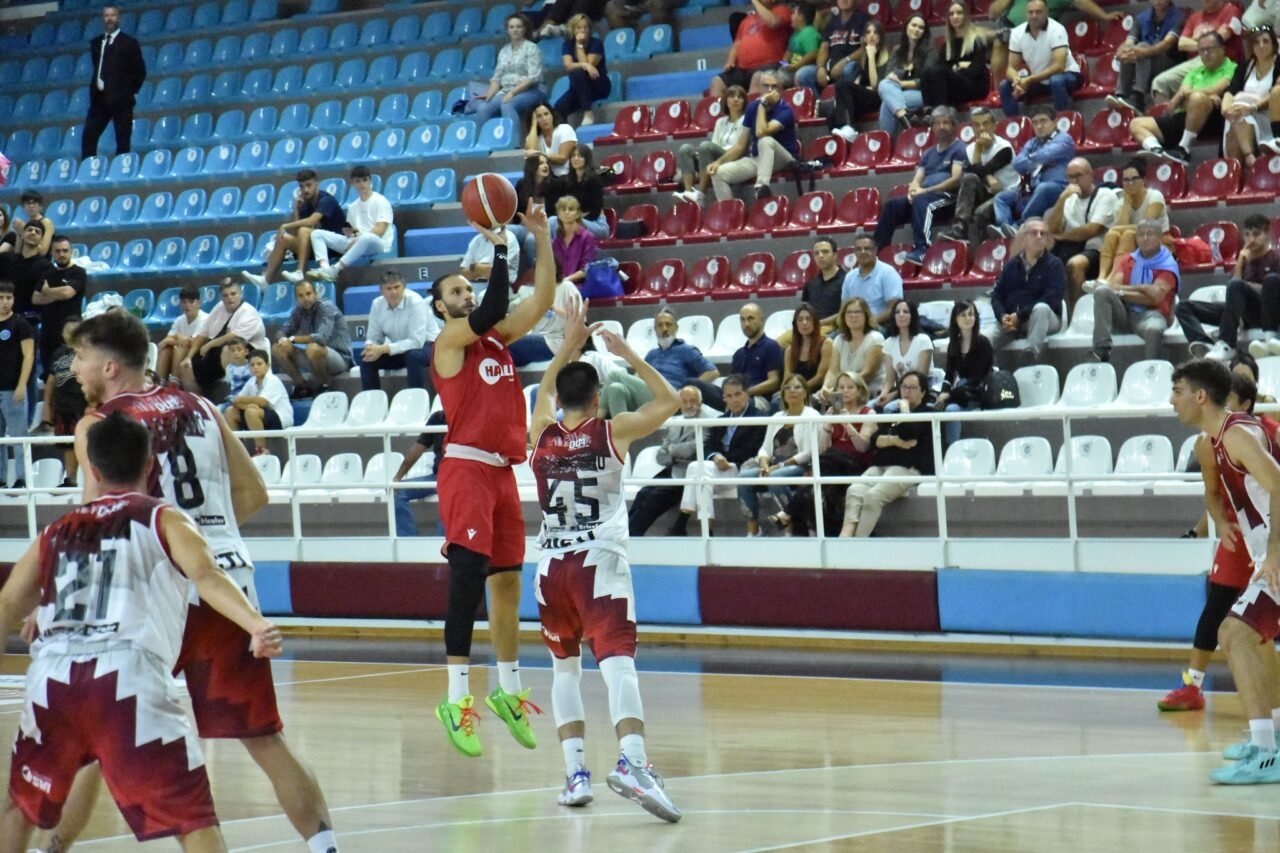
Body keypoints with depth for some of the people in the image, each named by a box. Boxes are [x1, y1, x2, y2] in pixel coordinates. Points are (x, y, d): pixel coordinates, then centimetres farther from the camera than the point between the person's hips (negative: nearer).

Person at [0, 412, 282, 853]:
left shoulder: (56, 533, 27)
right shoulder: (163, 519, 16)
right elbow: (206, 576, -4)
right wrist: (257, 625, -18)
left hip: (51, 679, 3)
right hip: (128, 676, -3)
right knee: (194, 817, -1)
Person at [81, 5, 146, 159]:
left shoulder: (129, 43, 0)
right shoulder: (95, 43, 15)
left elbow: (140, 71, -1)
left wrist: (131, 92, -5)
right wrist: (94, 89, 10)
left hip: (121, 99, -5)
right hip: (100, 98, 5)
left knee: (123, 140, -4)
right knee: (88, 136, -2)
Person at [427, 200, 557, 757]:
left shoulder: (497, 337, 16)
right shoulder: (449, 340, -4)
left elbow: (542, 299, 11)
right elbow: (493, 311, -20)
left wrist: (542, 239, 4)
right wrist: (498, 246, -18)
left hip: (502, 471, 8)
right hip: (466, 468, -8)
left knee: (507, 581, 13)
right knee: (468, 577, -15)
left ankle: (509, 691, 23)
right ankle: (457, 698, -17)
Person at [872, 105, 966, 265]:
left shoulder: (959, 149, 3)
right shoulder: (928, 153, 25)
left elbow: (956, 179, -9)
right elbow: (917, 180, 18)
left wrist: (925, 190, -13)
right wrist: (913, 190, -8)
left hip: (947, 196, -7)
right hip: (924, 195, 7)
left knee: (921, 201, -38)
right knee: (891, 206, -17)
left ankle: (921, 250, -50)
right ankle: (877, 250, -20)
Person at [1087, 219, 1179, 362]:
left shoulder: (1168, 266, 2)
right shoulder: (1128, 260, 17)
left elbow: (1154, 298, -11)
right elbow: (1113, 285, 1)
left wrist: (1122, 292, -7)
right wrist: (1141, 289, -9)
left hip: (1150, 314, -4)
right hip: (1124, 313, 4)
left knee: (1153, 329, -41)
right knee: (1102, 291, -24)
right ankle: (1102, 349, -35)